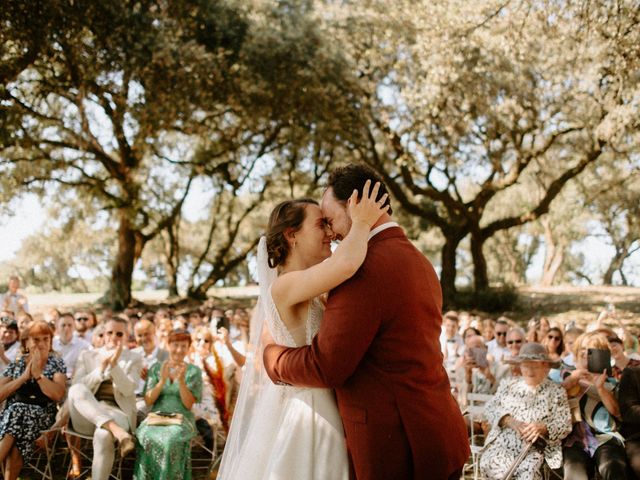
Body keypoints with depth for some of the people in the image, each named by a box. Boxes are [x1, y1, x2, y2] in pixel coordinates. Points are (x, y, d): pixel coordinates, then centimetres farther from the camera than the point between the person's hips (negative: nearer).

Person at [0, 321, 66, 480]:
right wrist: (24, 377, -6)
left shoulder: (56, 363, 7)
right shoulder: (16, 364, 13)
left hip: (42, 414, -2)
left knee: (17, 413, -35)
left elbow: (58, 395, -8)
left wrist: (37, 374, -10)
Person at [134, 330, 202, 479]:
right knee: (147, 437, -34)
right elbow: (148, 401, 4)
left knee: (172, 440, -37)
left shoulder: (194, 371, 7)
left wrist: (181, 380, -16)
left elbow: (188, 404, -1)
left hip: (182, 419, -1)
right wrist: (162, 380, -12)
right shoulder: (156, 368, 11)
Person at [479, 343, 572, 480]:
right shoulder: (509, 385, 16)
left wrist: (542, 428, -18)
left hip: (535, 448, -2)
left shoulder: (557, 391, 9)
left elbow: (565, 426, 3)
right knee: (488, 464, -27)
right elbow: (489, 408, 9)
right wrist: (509, 421, -11)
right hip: (503, 443, 2)